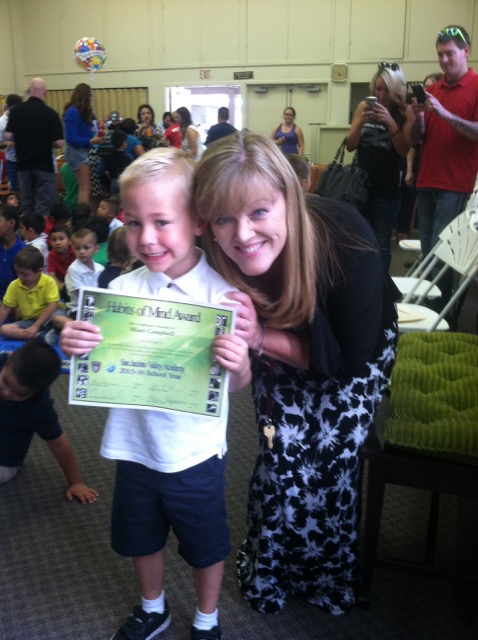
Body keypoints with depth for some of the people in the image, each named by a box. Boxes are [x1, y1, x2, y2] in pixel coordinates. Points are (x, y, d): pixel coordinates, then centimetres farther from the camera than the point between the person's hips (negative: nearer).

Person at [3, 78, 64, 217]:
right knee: (44, 205, 0)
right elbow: (59, 143, -12)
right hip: (44, 165, -4)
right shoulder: (50, 113, -10)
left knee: (27, 205, 13)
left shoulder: (16, 110, -1)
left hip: (23, 164, 4)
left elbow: (7, 136, -4)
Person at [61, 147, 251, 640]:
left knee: (205, 545, 19)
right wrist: (76, 346, -24)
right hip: (134, 447, 4)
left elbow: (239, 384, -15)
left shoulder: (221, 292, -18)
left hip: (195, 453, -3)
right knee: (140, 538, 26)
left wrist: (238, 364, -38)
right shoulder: (122, 289, -9)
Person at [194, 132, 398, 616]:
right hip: (281, 357, 2)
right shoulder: (214, 264, -30)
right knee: (284, 457, -8)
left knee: (333, 456, -7)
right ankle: (270, 569, 22)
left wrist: (261, 338, -39)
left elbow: (352, 358, -30)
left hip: (360, 348, -1)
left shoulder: (342, 237, -38)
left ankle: (333, 571, 23)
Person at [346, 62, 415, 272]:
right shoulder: (363, 106, 4)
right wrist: (361, 122, -15)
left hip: (387, 190, -3)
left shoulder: (405, 111, -3)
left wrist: (390, 123, -22)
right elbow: (350, 145, 2)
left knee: (381, 245, 1)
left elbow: (404, 150, -10)